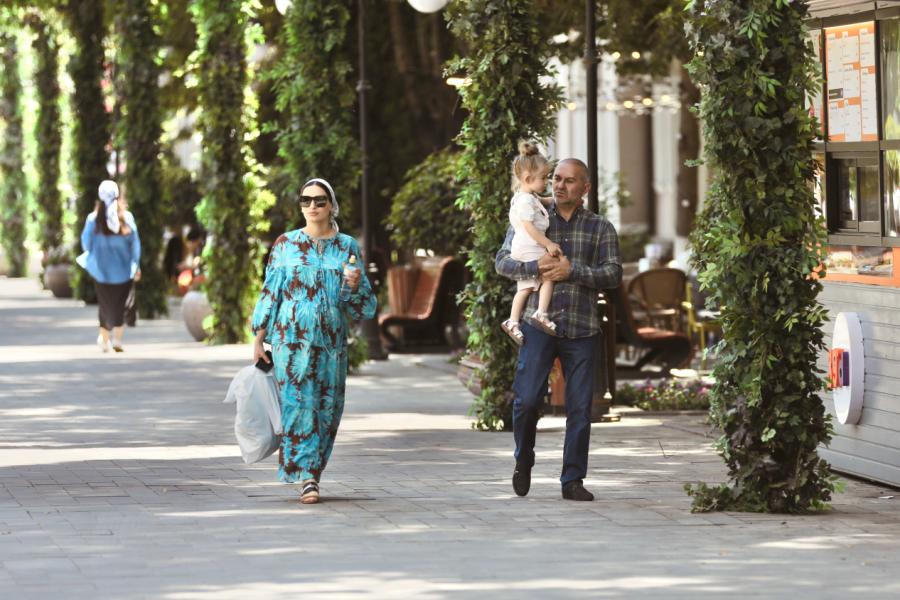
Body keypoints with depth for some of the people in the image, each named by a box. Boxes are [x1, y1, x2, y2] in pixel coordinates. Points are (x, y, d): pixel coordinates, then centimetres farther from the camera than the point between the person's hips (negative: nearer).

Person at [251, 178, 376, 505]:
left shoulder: (347, 247, 6)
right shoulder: (286, 244, 4)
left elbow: (365, 306, 8)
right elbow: (270, 293, 7)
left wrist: (355, 284, -14)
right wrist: (259, 340, 3)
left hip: (331, 342, 2)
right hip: (292, 339, -2)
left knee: (327, 409, 4)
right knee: (299, 404, -11)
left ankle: (311, 472, 18)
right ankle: (307, 478, -12)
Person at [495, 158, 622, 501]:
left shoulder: (601, 228, 9)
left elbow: (614, 273, -1)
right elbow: (502, 261, 4)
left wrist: (572, 271, -14)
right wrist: (535, 268, -15)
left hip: (582, 329, 1)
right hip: (539, 324, -1)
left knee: (580, 406, 0)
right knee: (526, 399, -8)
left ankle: (573, 480, 8)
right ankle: (523, 461, 18)